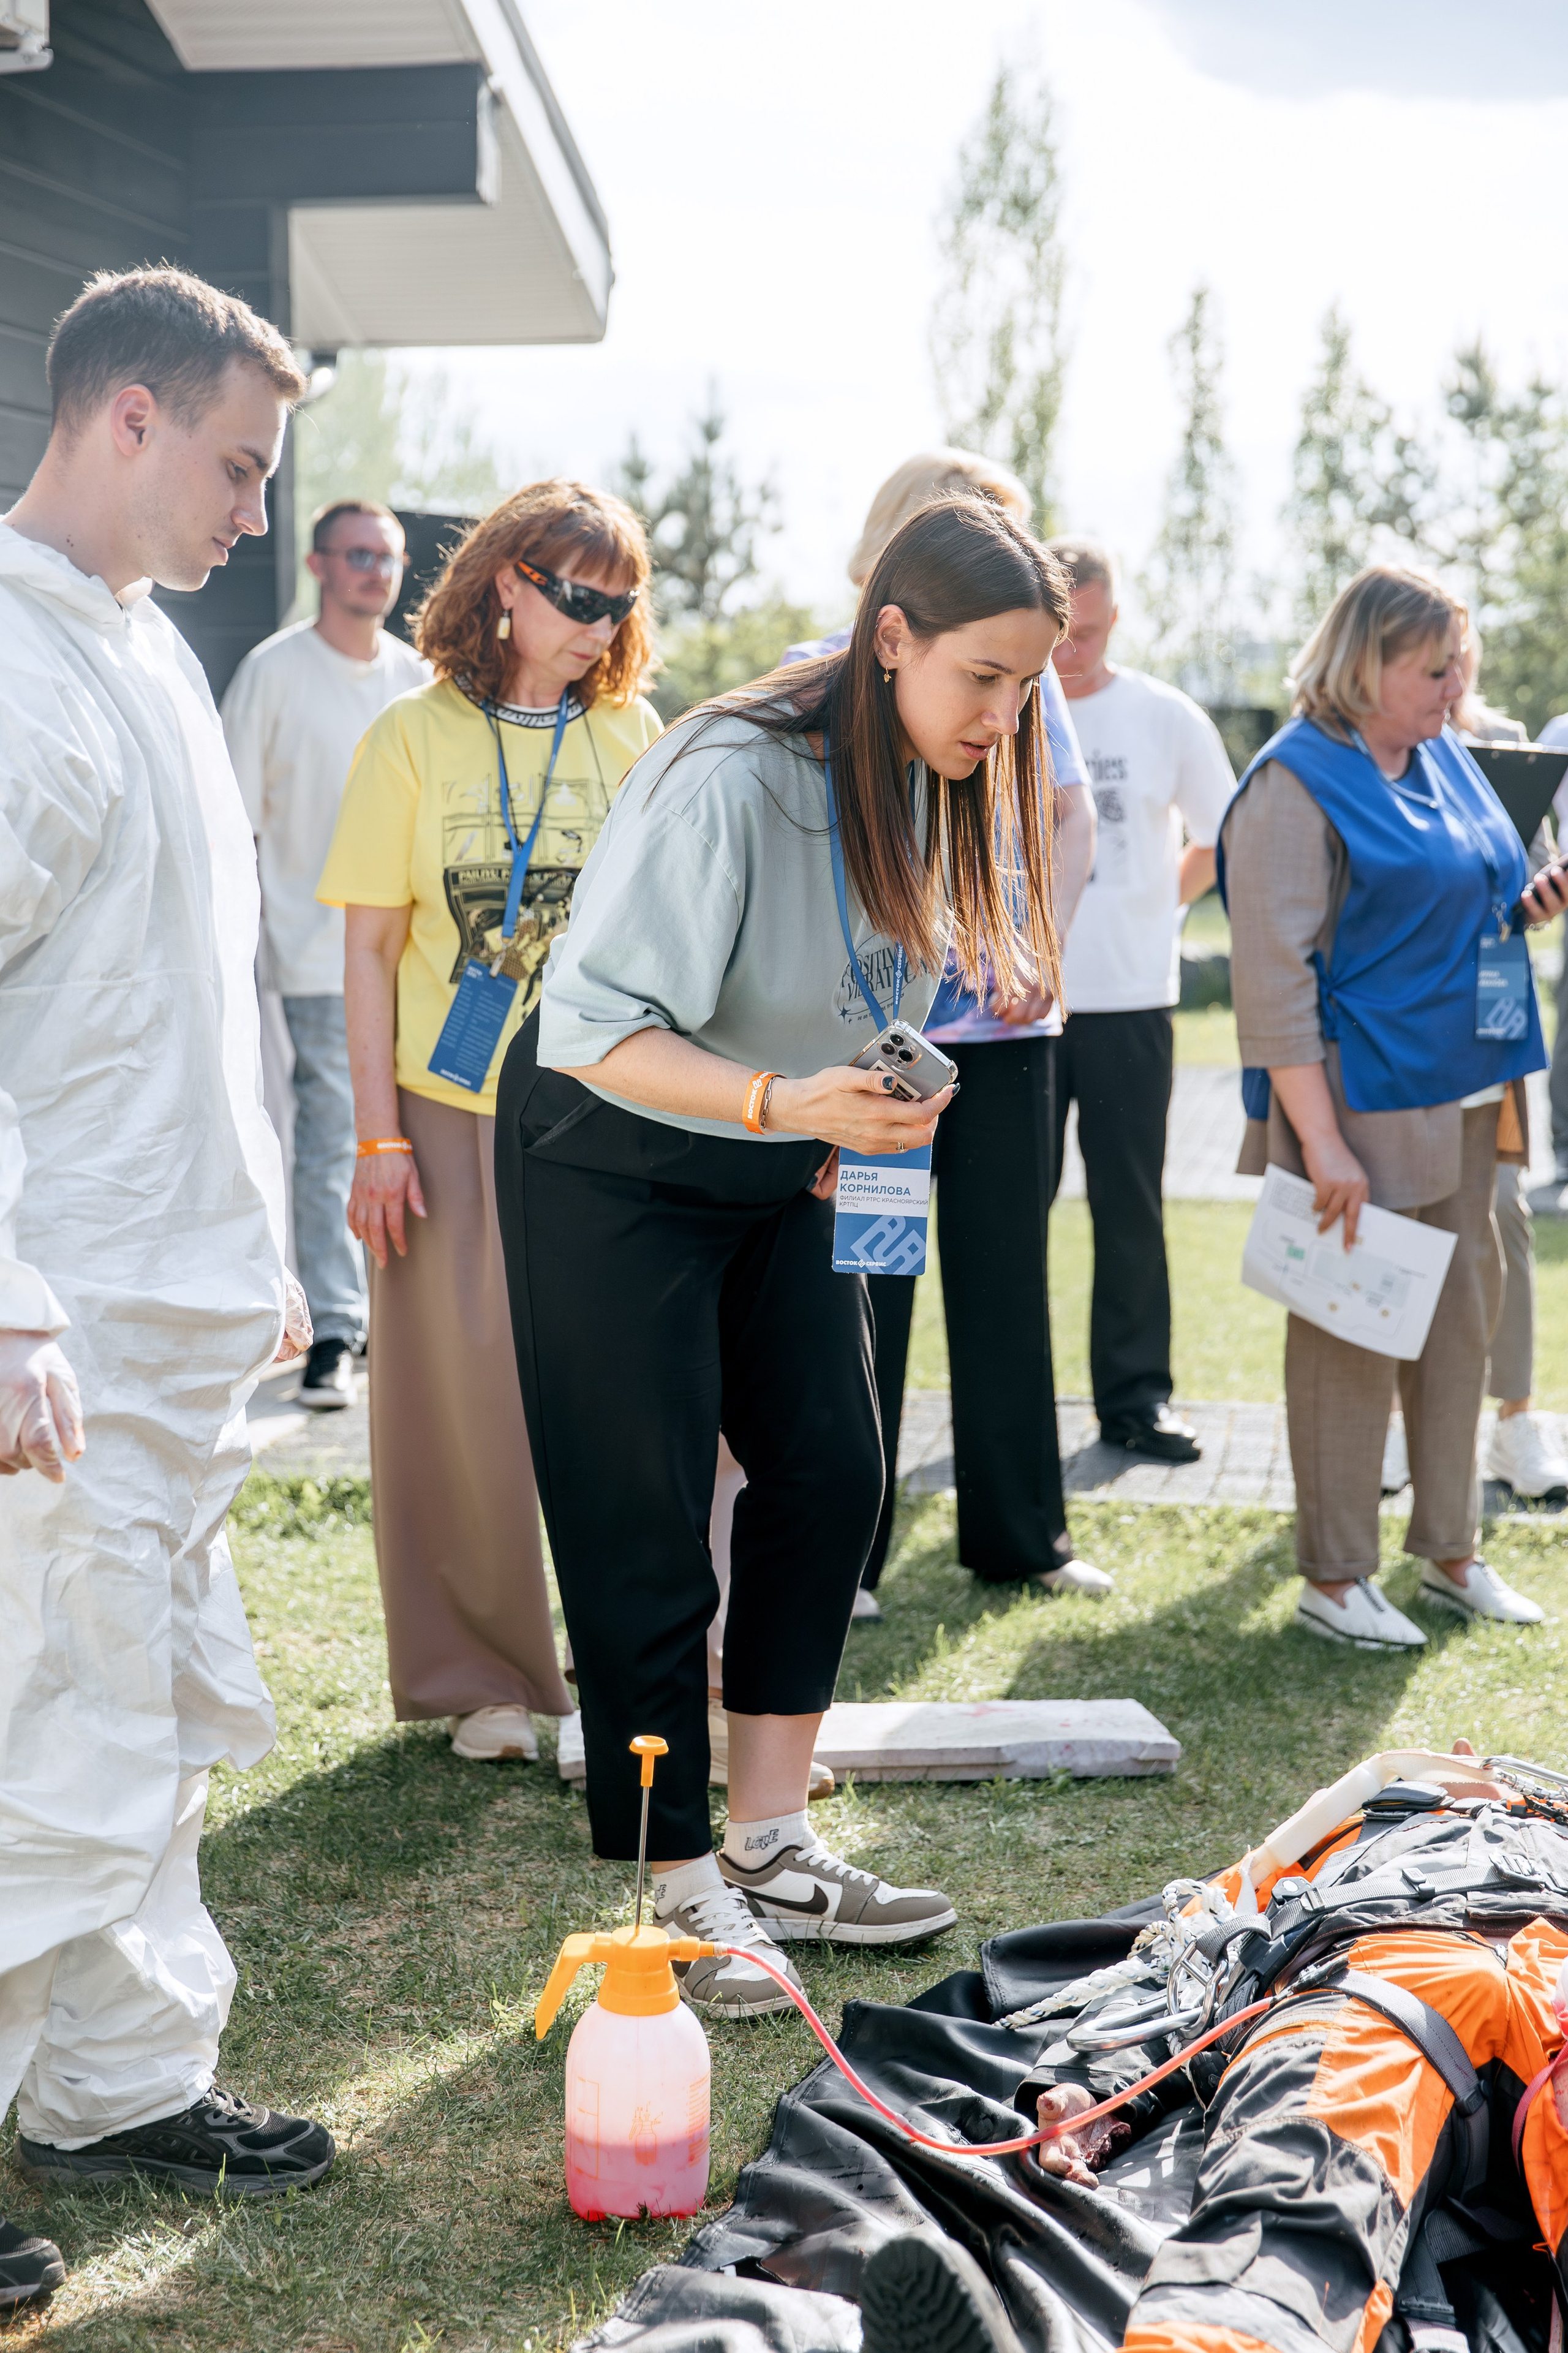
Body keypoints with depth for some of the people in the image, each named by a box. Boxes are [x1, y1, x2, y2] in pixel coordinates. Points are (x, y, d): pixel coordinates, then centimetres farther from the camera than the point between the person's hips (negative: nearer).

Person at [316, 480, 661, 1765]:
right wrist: (378, 1136, -5)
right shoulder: (415, 737, 1)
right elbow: (370, 947, 1)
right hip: (455, 1118, -1)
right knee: (466, 1399, 4)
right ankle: (481, 1676, 18)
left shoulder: (632, 734, 8)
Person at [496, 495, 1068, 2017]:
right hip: (609, 1162, -8)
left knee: (832, 1474, 3)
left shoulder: (933, 784, -3)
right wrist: (782, 1101, -42)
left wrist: (843, 1128, 6)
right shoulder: (729, 782, -29)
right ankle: (680, 1892, 6)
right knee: (648, 1531, -4)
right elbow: (596, 1029, -31)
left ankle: (769, 1849, 14)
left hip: (778, 1171, 8)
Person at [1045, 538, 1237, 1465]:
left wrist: (1153, 905, 6)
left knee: (1131, 1207, 4)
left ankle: (1137, 1395, 12)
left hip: (1131, 1001, 0)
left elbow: (1222, 841, 13)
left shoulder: (1169, 718, 1)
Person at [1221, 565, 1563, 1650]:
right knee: (1350, 1329, 0)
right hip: (1362, 1101, -8)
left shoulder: (1445, 760, 11)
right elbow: (1272, 975, -18)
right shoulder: (1296, 786, -14)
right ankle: (1334, 1579, 11)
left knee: (1461, 1316, 14)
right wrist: (1320, 1142, -22)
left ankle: (1451, 1553, 27)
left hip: (1460, 1096, 8)